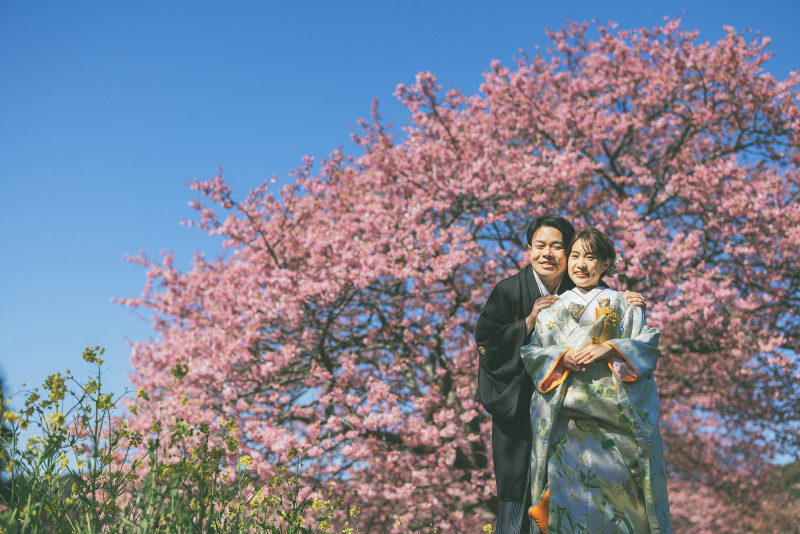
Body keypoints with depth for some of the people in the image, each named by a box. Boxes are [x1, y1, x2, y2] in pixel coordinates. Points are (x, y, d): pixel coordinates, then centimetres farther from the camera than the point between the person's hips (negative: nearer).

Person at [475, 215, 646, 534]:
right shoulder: (509, 291, -6)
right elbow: (485, 343, -10)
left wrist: (632, 305, -11)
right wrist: (529, 322, -20)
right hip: (519, 408, -2)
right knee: (518, 496, -2)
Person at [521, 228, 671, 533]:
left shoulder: (621, 304, 14)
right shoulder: (554, 309, 18)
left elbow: (646, 343, 3)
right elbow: (532, 351, 9)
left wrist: (608, 348, -13)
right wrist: (562, 357, -10)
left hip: (615, 413, -1)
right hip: (567, 414, 1)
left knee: (617, 487, -9)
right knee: (572, 489, -9)